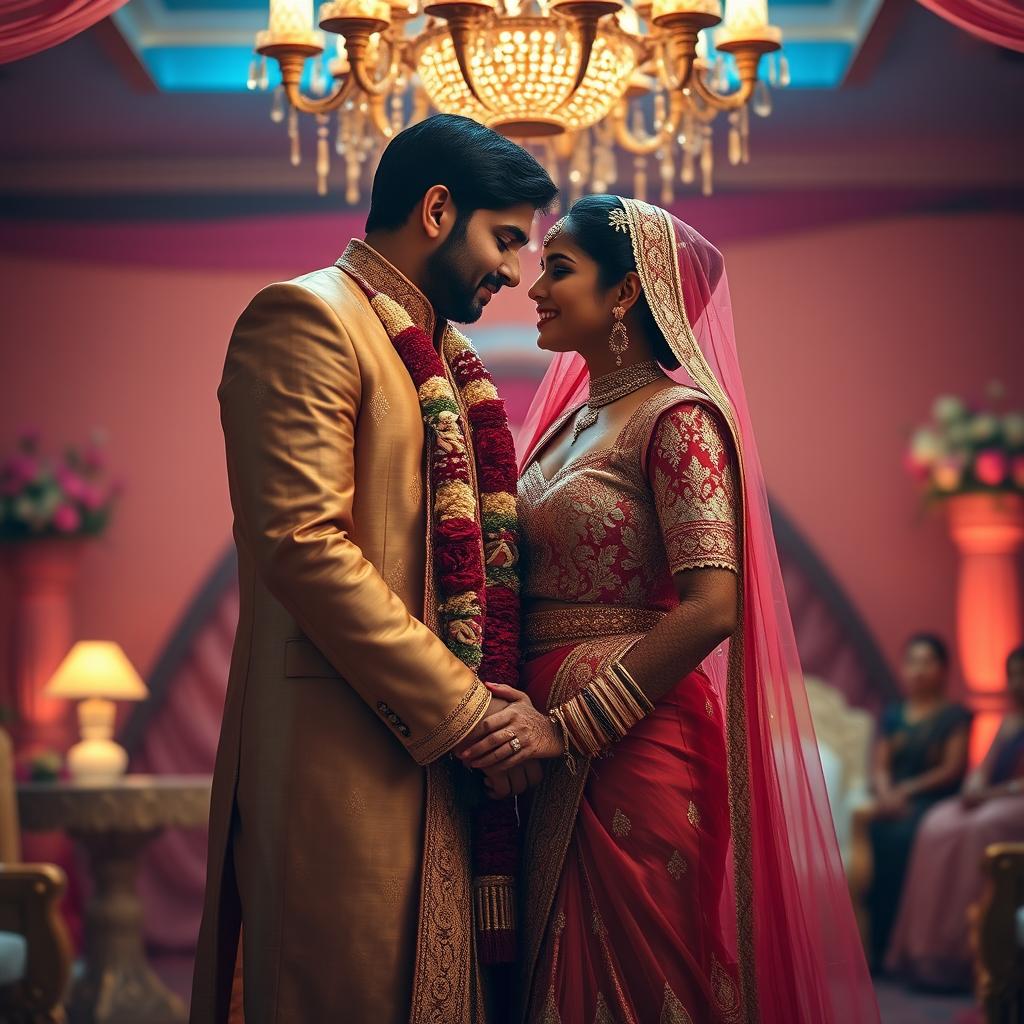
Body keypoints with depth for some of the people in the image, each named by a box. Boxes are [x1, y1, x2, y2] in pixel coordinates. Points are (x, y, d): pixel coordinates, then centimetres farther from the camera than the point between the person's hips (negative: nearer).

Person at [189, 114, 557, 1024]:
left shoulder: (439, 359, 21)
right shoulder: (308, 318, -8)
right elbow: (302, 542, -18)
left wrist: (489, 696, 5)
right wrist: (463, 709, -16)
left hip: (441, 751, 9)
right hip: (344, 754, -9)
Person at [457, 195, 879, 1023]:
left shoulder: (677, 417, -10)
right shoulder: (568, 417, 14)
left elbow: (711, 608, -20)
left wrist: (569, 728, -20)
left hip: (633, 746, -7)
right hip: (551, 758, 7)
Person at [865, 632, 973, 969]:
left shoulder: (955, 715, 8)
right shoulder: (892, 715, 23)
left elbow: (952, 768, -2)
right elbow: (880, 767, 14)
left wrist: (907, 790, -13)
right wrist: (885, 792, -8)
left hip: (933, 800, -4)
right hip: (893, 799, 4)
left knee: (901, 835, -36)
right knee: (870, 830, -31)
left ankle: (885, 947, -33)